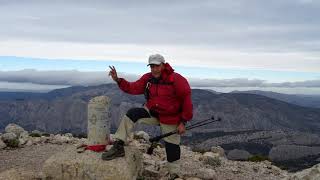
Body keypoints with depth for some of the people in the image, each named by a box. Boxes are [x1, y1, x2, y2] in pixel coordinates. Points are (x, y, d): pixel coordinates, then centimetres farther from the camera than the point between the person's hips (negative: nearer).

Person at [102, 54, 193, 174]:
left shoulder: (176, 79, -19)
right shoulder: (147, 78, -4)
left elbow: (187, 101, -16)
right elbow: (133, 88, -2)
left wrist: (183, 122, -16)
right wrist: (118, 80, -17)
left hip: (170, 120, -3)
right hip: (152, 113, 4)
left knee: (172, 149, 2)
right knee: (132, 114, -20)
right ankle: (118, 147, -15)